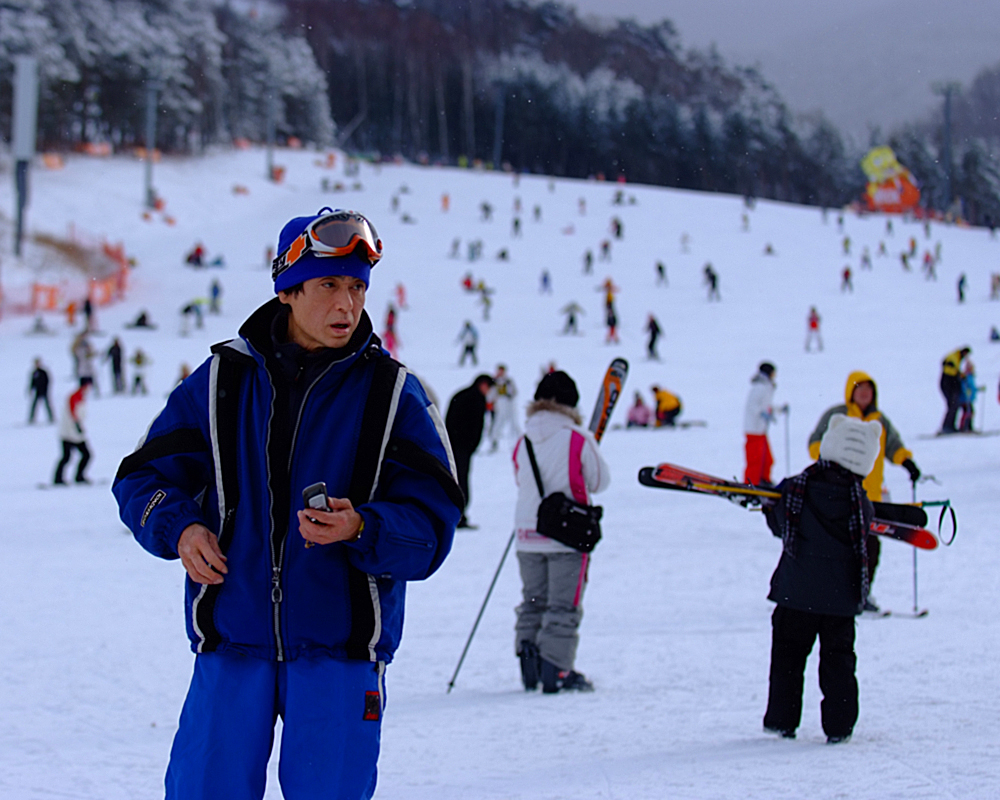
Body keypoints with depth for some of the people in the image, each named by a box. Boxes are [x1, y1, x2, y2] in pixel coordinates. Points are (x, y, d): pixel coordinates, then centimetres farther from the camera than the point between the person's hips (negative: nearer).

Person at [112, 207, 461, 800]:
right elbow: (145, 477, 13)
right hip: (232, 640, 1)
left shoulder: (392, 392, 2)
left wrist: (360, 530, -22)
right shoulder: (222, 380, 5)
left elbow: (432, 522, -2)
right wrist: (179, 528, -8)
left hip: (339, 645, -1)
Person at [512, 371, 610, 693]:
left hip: (527, 535, 4)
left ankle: (529, 668, 10)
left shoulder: (523, 442, 3)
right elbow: (600, 481, -1)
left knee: (532, 603, 14)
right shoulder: (578, 439, -10)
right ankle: (556, 672, -3)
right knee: (563, 606, 1)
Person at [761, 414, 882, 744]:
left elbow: (779, 526, 3)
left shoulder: (797, 489, -9)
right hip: (842, 593, 0)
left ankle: (781, 720, 13)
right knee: (838, 658, 9)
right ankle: (839, 726, 6)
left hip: (796, 591, 0)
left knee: (788, 654, 12)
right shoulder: (860, 502, -8)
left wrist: (771, 504, 24)